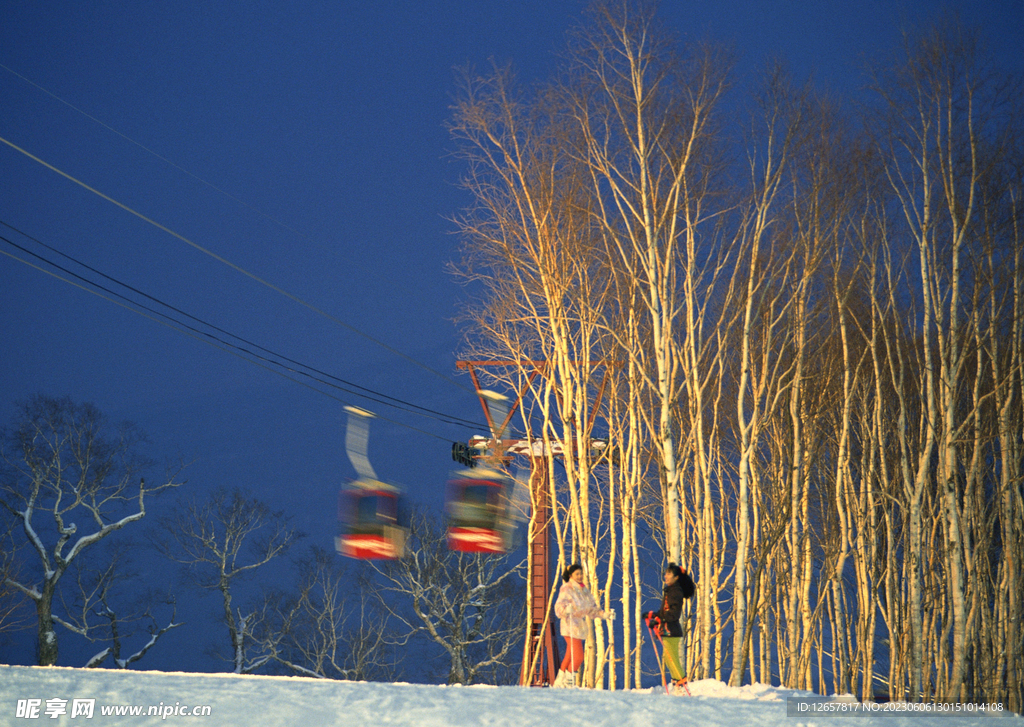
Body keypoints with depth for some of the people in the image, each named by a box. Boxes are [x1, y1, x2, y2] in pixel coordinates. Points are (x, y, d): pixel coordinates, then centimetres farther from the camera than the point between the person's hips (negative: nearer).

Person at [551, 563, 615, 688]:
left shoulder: (585, 590, 15)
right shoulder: (566, 589, -7)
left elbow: (592, 609, 19)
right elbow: (559, 607, -17)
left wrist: (605, 614, 5)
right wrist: (566, 609, -38)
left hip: (582, 627, 7)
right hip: (570, 627, -7)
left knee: (569, 656, 11)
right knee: (578, 656, -12)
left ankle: (558, 682, 19)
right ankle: (568, 682, 1)